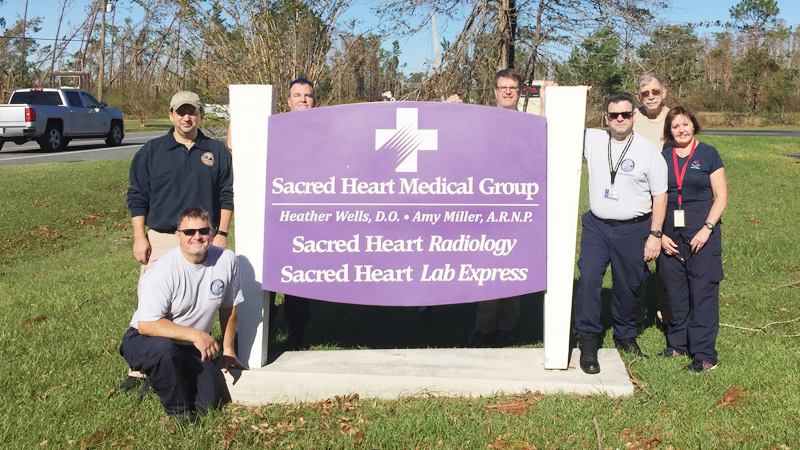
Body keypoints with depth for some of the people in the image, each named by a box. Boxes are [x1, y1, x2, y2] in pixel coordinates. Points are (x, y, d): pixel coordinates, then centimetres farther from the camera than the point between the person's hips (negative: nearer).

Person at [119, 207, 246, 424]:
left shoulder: (227, 260, -10)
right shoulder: (163, 271, -25)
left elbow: (228, 306, 6)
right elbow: (146, 325, -28)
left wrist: (228, 349, 12)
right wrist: (195, 335, -34)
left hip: (193, 348, 5)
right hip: (146, 340, -4)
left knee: (212, 400, -8)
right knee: (163, 348, -39)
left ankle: (170, 378, 24)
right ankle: (177, 410, -11)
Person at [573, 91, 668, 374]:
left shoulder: (648, 150, -1)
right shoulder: (592, 141, 3)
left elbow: (660, 195, 0)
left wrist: (655, 235, -5)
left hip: (633, 230, -1)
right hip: (596, 226, 1)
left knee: (628, 287, 9)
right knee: (588, 279, -13)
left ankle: (625, 336, 32)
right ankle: (587, 341, -4)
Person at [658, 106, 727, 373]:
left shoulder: (708, 154, 2)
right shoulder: (663, 158, 9)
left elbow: (721, 196, 0)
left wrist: (707, 228, -11)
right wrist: (659, 234, 0)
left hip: (702, 230, -3)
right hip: (670, 232, 3)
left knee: (703, 291, -5)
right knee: (675, 290, 7)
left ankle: (704, 354, -1)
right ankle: (678, 343, 23)